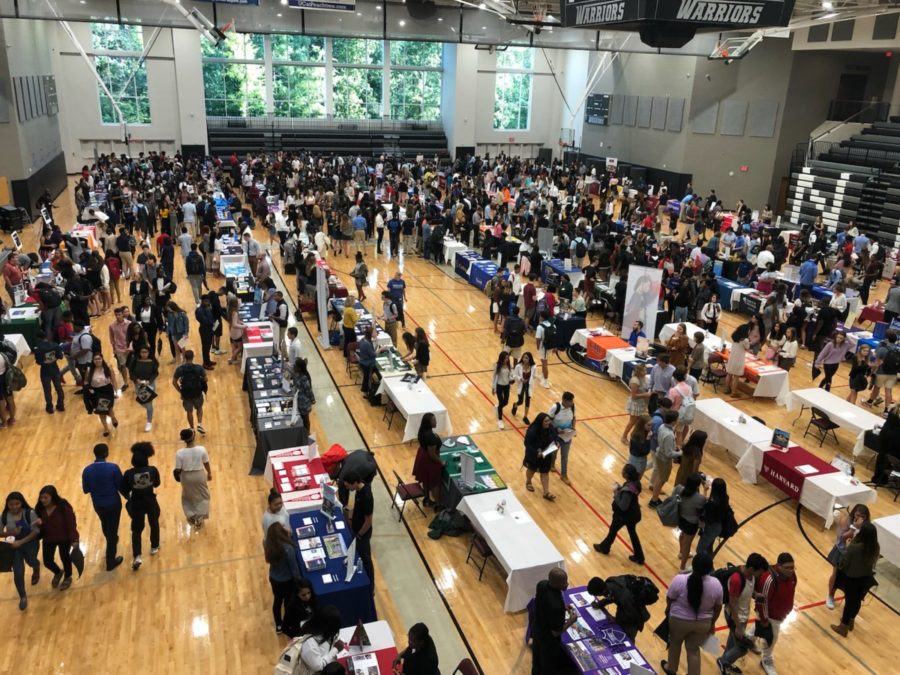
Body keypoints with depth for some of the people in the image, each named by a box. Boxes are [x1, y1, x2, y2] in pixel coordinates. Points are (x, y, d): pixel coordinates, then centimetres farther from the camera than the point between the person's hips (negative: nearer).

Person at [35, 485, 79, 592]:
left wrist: (74, 539, -26)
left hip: (64, 538, -4)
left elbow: (71, 523, -21)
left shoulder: (63, 507, -25)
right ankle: (58, 572, 43)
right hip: (48, 539, 4)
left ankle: (67, 578, 43)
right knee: (47, 561, 8)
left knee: (65, 558, 15)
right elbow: (38, 524, 0)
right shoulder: (40, 508, -12)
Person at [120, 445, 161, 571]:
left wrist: (129, 498, 14)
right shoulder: (153, 470, -19)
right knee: (154, 524, 26)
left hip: (136, 504, 0)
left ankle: (137, 556, 2)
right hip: (151, 502, 0)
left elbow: (124, 490, -6)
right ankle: (154, 547, 41)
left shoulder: (128, 474, -19)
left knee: (136, 530, 14)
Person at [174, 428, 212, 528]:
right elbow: (206, 463, -7)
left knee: (188, 496, 28)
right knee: (203, 496, 24)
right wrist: (209, 473, 12)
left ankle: (191, 516, 41)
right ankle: (199, 518, 27)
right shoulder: (201, 449, -23)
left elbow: (178, 469, -15)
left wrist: (178, 476, 9)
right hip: (199, 475, 0)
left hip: (186, 477, 0)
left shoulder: (180, 452, -24)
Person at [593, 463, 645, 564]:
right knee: (632, 533, 23)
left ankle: (604, 548, 44)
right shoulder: (635, 482, -10)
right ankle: (639, 557, 34)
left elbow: (623, 506, -31)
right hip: (633, 514, 7)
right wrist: (620, 488, -5)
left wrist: (616, 492, -25)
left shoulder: (627, 490, -37)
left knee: (613, 531, 19)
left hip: (624, 515, -7)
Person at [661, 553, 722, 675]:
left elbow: (669, 599, -10)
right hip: (703, 623, 1)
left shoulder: (680, 580, -25)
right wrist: (712, 623, 15)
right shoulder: (716, 584, -16)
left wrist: (668, 610, 11)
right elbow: (718, 607, -1)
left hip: (679, 620, -1)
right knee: (693, 649, 21)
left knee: (675, 642, 25)